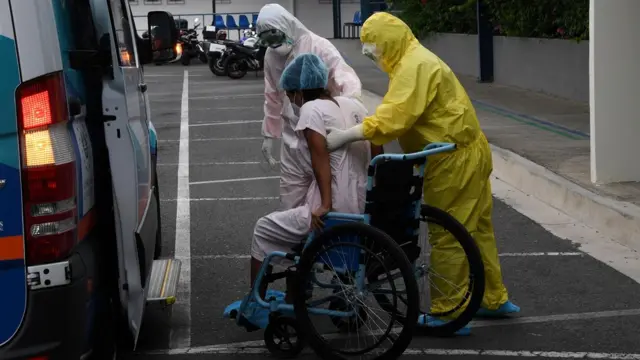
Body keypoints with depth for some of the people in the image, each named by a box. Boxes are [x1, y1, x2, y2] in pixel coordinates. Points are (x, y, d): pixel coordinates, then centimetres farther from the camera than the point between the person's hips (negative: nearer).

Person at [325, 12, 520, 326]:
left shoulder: (415, 67, -19)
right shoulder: (412, 62, 16)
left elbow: (394, 117, -30)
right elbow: (394, 113, 12)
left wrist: (346, 136, -32)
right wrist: (356, 136, 0)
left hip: (455, 161, -11)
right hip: (466, 156, 11)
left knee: (447, 238, -3)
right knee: (476, 230, 18)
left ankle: (446, 312, 4)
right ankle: (494, 298, 28)